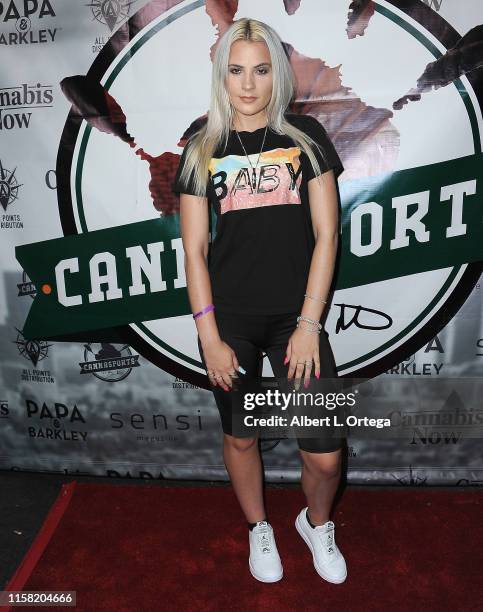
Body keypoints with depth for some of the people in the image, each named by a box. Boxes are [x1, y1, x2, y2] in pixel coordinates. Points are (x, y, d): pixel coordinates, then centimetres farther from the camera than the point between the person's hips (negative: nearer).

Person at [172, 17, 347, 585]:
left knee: (325, 454, -1)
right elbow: (194, 247, 1)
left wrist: (309, 324, -8)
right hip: (228, 318, 1)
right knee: (240, 436, 14)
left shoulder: (305, 135, 3)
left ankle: (316, 522, 35)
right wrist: (209, 335, -6)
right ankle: (258, 529, 44)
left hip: (295, 316, 0)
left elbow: (326, 234, -1)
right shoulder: (202, 146, 4)